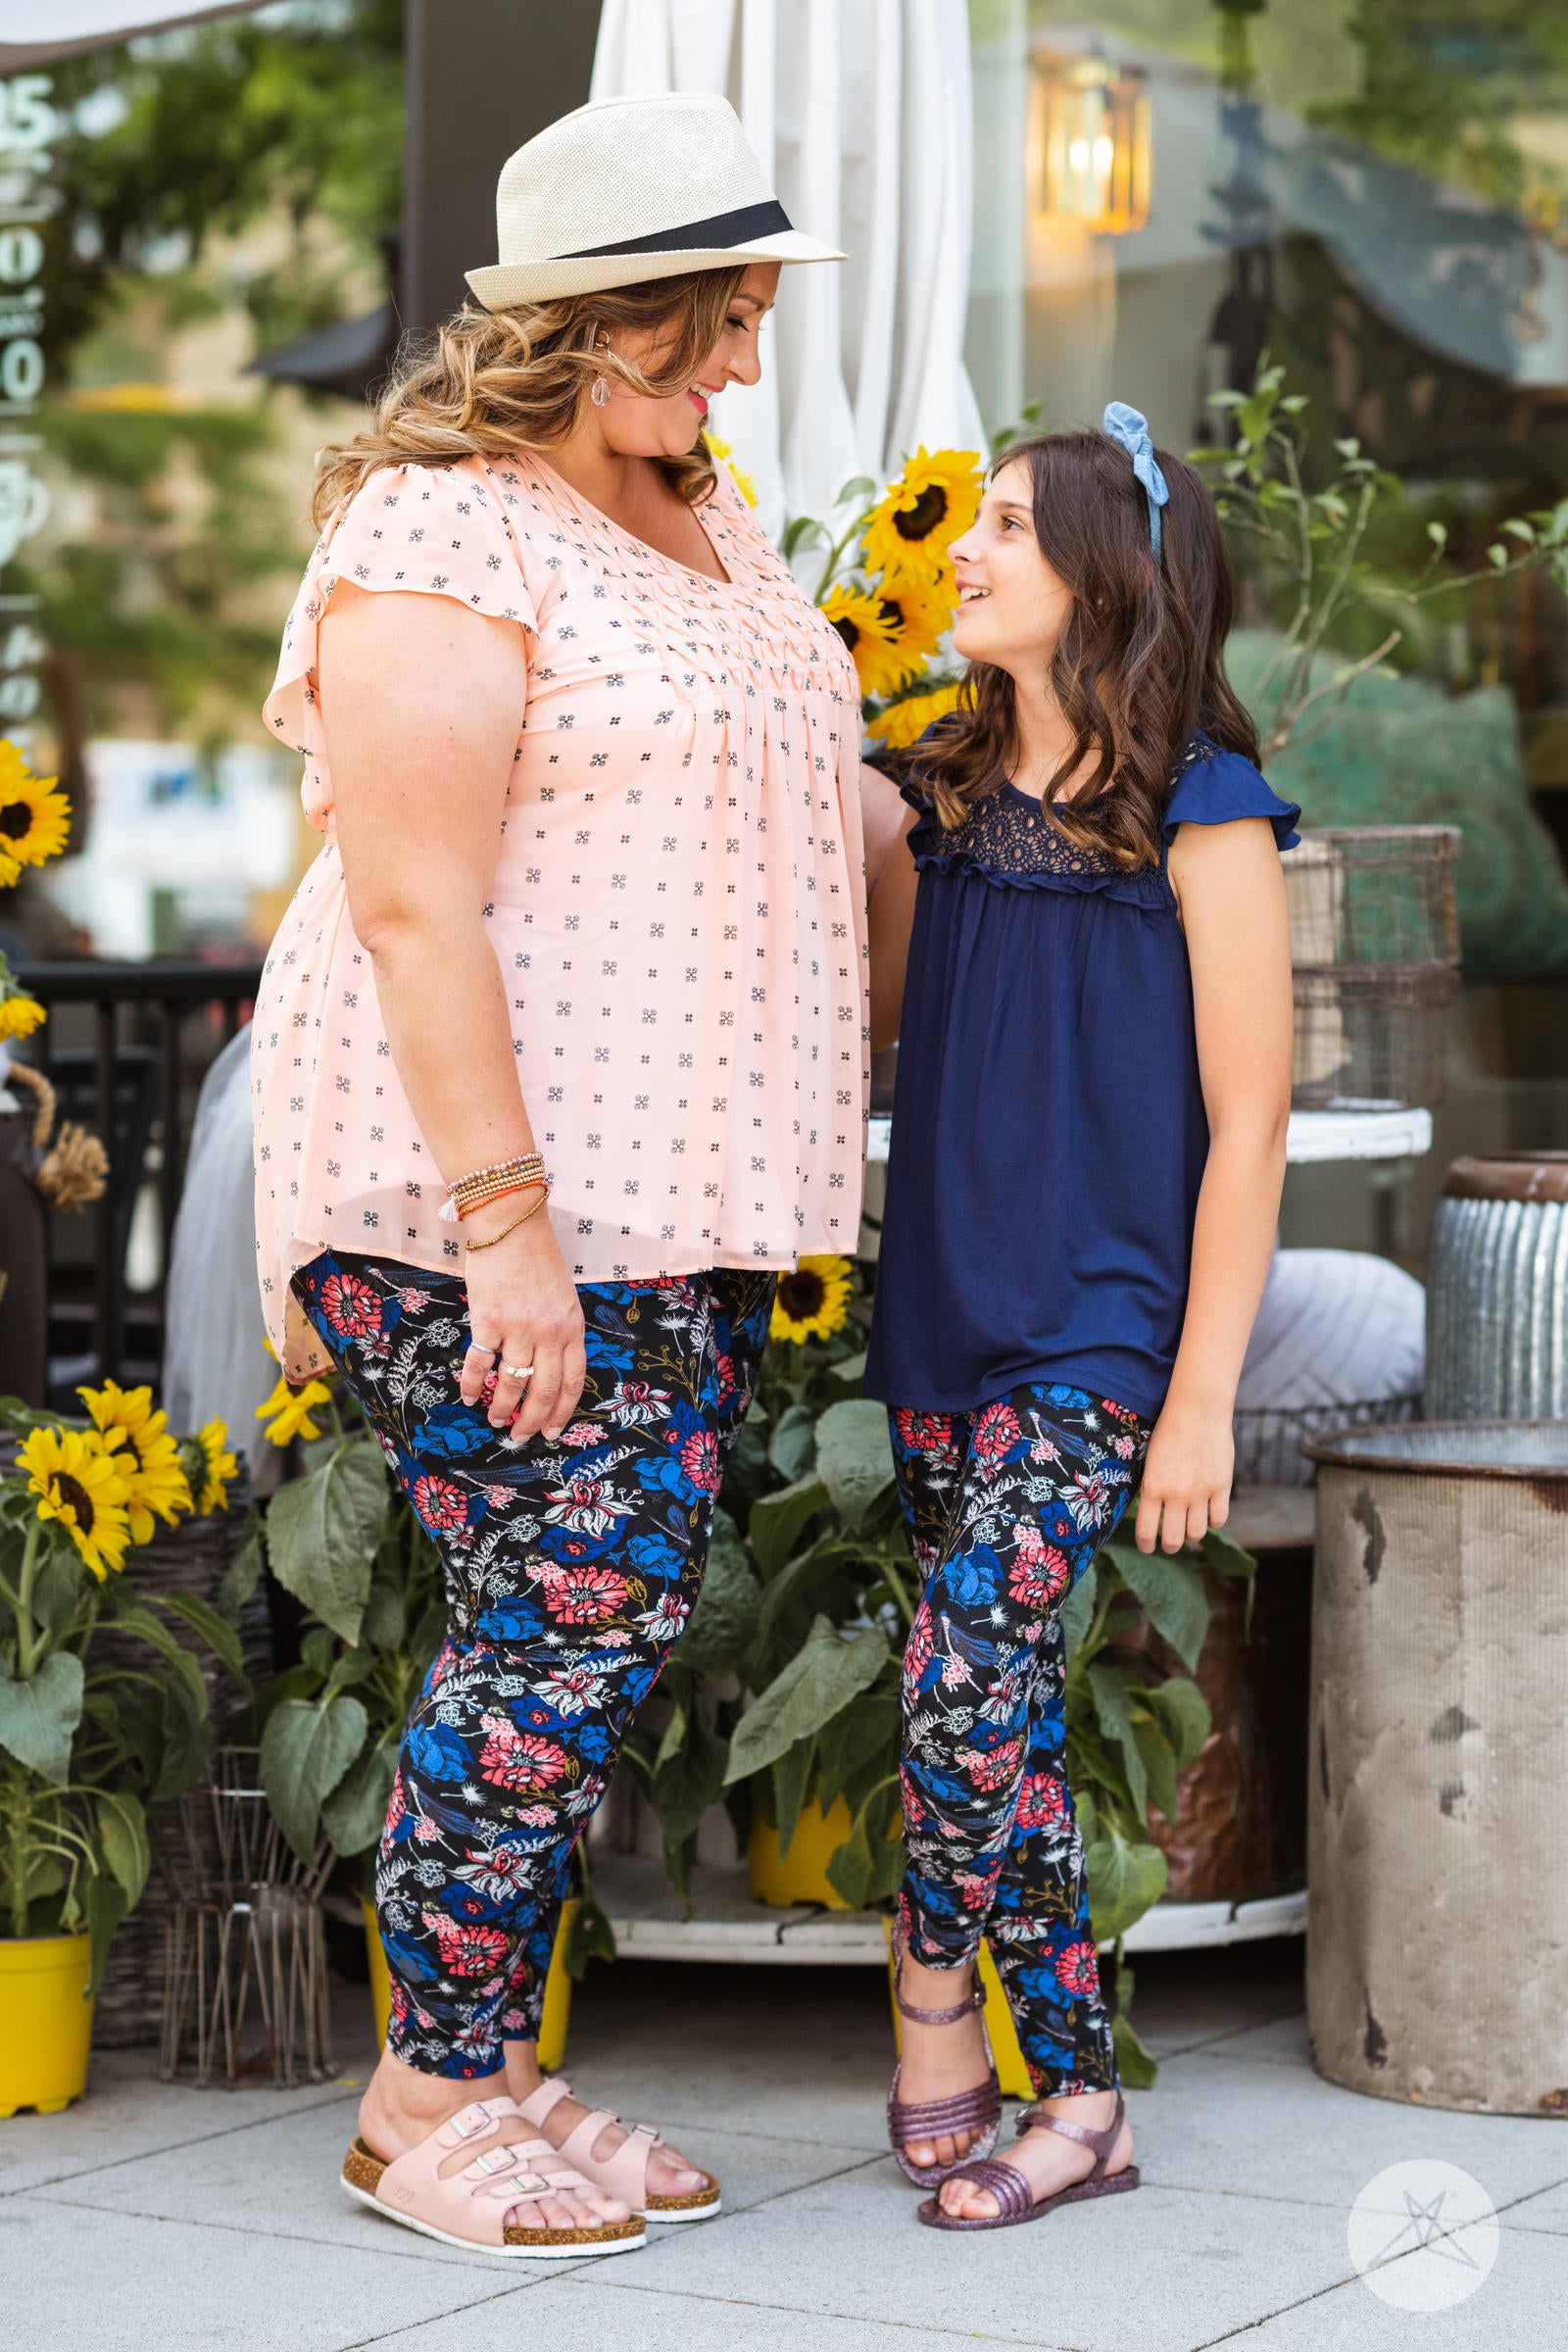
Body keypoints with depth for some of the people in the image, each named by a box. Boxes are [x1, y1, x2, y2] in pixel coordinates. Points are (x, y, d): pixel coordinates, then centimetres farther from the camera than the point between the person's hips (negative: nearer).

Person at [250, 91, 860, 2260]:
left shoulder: (710, 524, 16)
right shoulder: (443, 541, -13)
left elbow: (810, 806, 28)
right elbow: (416, 907, -19)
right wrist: (505, 1223, -23)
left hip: (682, 1195, 9)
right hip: (496, 1201, -9)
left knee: (616, 1625, 8)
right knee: (564, 1619, -7)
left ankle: (495, 2063, 19)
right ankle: (429, 2100, 7)